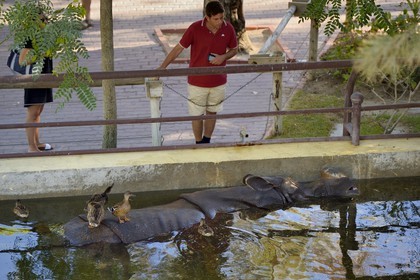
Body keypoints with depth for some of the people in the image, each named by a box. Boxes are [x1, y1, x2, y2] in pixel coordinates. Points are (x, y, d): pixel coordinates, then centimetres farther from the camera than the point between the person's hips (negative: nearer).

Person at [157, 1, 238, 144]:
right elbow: (178, 48, -12)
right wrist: (163, 66, -19)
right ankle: (199, 145, 28)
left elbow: (234, 49, 5)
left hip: (218, 82, 2)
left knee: (212, 113, 18)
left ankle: (207, 142, 36)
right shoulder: (195, 28, -19)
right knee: (197, 114, 9)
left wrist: (224, 57, -17)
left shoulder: (228, 29, -10)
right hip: (197, 82, -2)